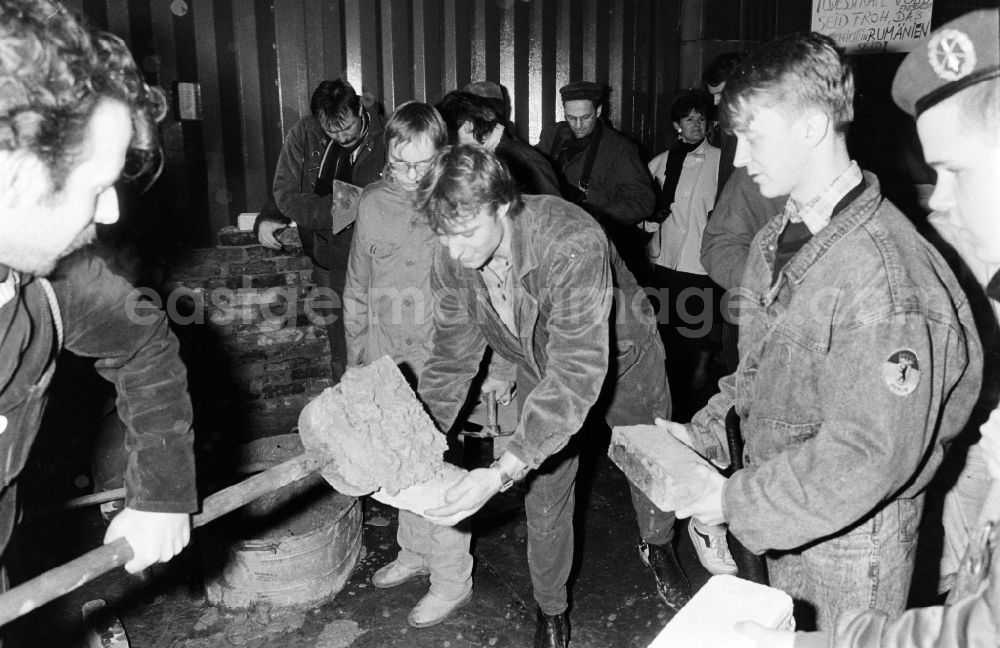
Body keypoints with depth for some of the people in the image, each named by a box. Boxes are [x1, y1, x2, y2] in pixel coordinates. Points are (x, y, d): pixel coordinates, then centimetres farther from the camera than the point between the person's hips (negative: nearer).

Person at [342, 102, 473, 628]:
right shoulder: (373, 203, 2)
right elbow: (358, 289, 12)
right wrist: (356, 357, 14)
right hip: (389, 361, 5)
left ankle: (452, 580, 19)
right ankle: (414, 552, 38)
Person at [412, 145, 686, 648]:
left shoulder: (572, 244, -43)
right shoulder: (451, 258, -24)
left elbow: (578, 372, -47)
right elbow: (451, 360, -11)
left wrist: (505, 470, -53)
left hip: (620, 359, -3)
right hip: (539, 369, 3)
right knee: (544, 498, 7)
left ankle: (658, 549, 54)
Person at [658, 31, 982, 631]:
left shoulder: (885, 272, -27)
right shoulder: (778, 238, 0)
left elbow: (871, 456, -27)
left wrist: (733, 502, -23)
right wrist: (703, 433, -1)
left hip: (851, 542, -7)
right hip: (787, 523, 7)